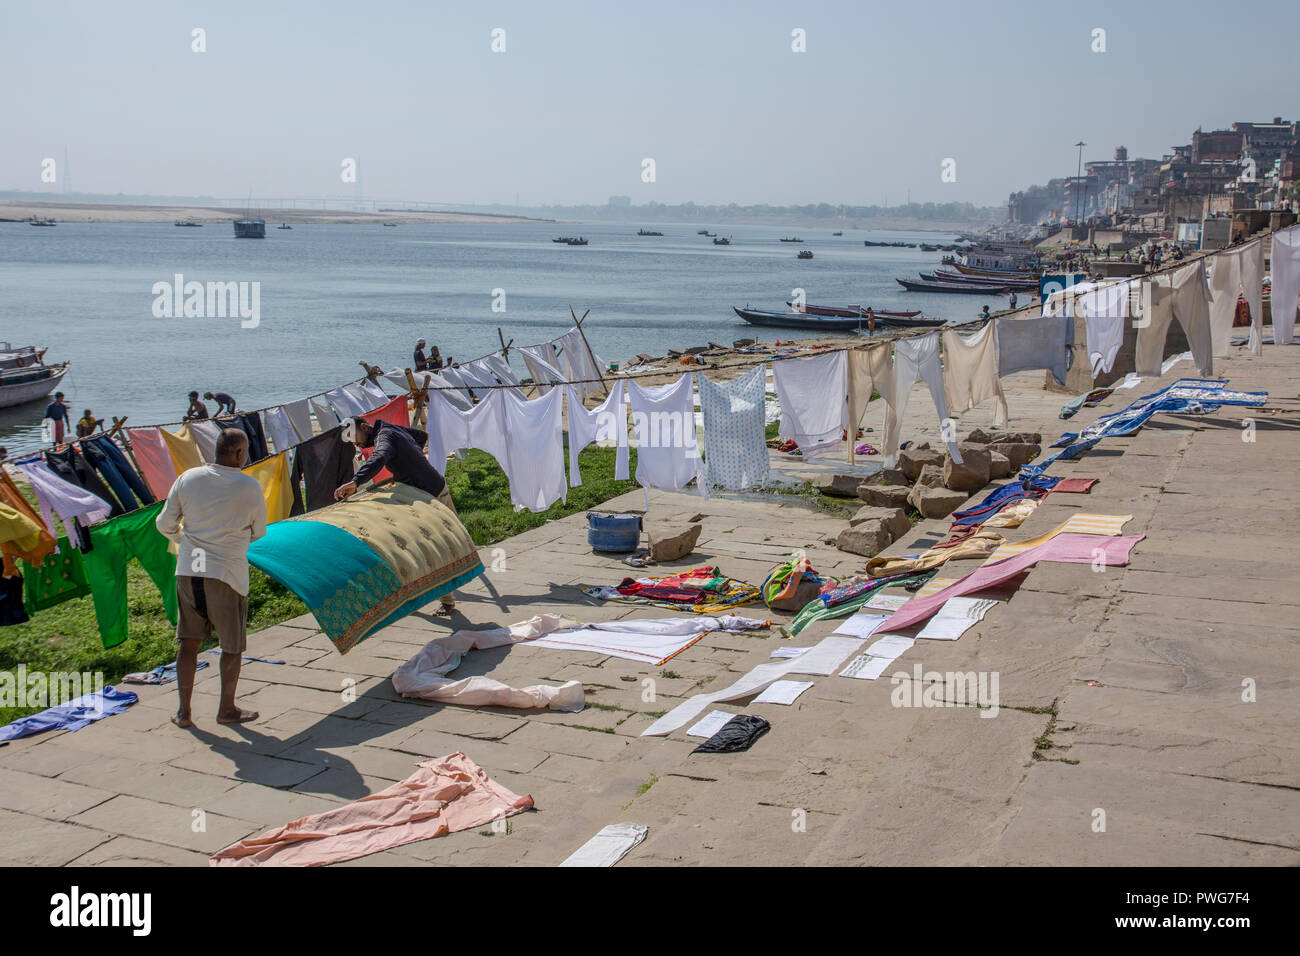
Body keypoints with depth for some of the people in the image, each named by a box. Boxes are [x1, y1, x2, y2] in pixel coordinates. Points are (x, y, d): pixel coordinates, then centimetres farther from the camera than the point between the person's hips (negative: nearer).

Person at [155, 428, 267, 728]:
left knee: (188, 641, 13)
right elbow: (259, 532, 5)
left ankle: (184, 710, 18)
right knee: (232, 645, 11)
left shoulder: (188, 478, 0)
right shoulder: (250, 487, -7)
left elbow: (165, 524, 7)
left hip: (188, 569, 4)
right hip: (227, 573, -4)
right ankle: (227, 709, 21)